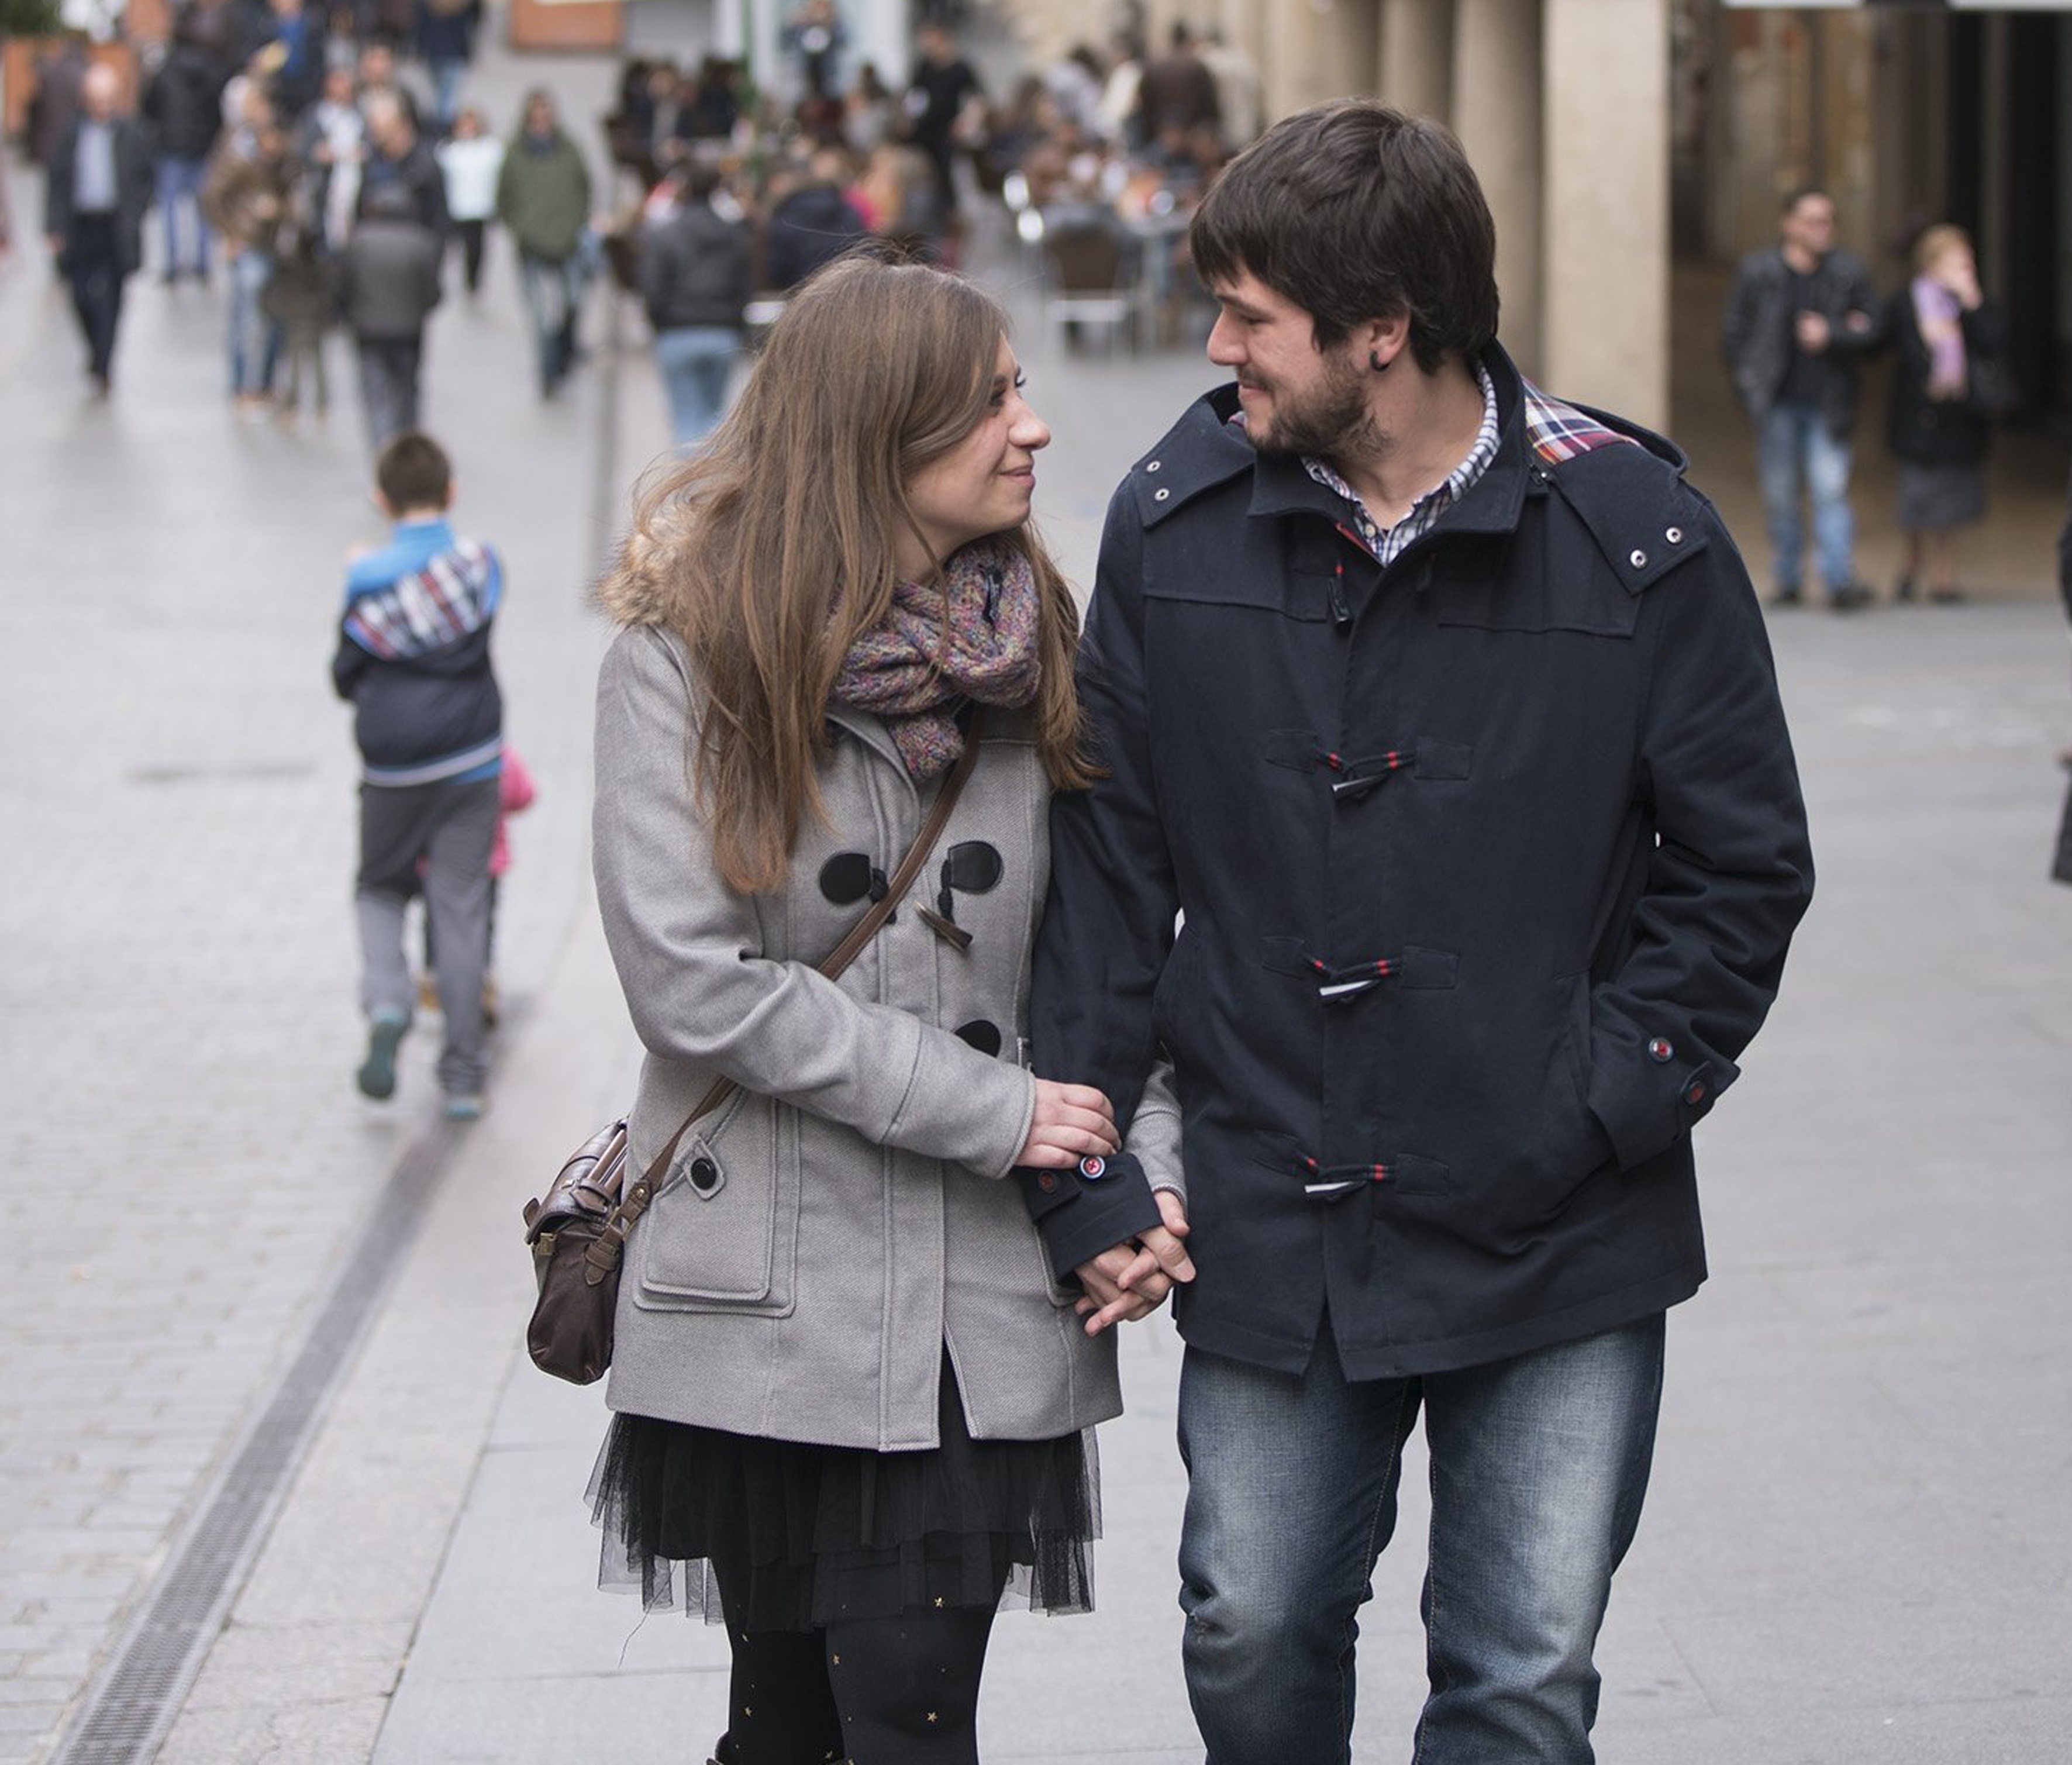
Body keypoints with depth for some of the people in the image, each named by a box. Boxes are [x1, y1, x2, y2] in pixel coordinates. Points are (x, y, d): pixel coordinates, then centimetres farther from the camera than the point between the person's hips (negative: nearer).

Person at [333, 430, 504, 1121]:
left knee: (380, 889, 20)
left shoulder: (368, 577, -9)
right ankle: (463, 1075, 8)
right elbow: (479, 641, 4)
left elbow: (346, 676, -2)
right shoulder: (481, 563, -4)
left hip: (393, 763, -1)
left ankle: (385, 1006, -7)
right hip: (470, 760, 1)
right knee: (461, 909, 6)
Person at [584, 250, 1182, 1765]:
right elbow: (692, 979, -13)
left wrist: (1141, 1169, -5)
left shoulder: (1041, 647, 7)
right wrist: (996, 1110, -12)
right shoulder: (688, 656, -5)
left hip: (983, 1306, 2)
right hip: (768, 1307, -2)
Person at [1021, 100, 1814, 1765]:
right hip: (1270, 1233, 2)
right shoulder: (1176, 522, -2)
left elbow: (1743, 866, -1)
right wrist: (1082, 1169, -1)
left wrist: (1596, 1111, -10)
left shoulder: (1634, 536, -9)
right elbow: (1105, 859, 4)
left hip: (1555, 1245, -2)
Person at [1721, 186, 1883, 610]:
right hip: (1776, 404, 1)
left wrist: (1832, 337, -14)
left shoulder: (1850, 274, 3)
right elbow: (1733, 332, 6)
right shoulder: (1757, 271, 2)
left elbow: (1871, 332, 4)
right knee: (1780, 496, 6)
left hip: (1826, 405, -1)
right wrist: (1750, 384, -2)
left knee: (1831, 491, -10)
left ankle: (1840, 581, -15)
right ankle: (1789, 581, 16)